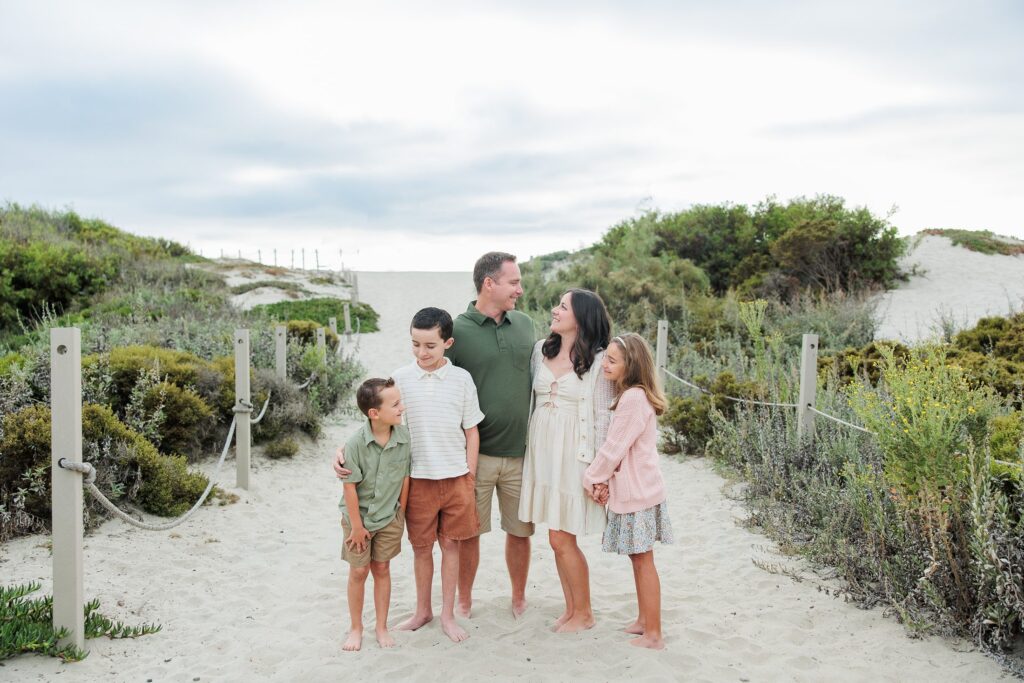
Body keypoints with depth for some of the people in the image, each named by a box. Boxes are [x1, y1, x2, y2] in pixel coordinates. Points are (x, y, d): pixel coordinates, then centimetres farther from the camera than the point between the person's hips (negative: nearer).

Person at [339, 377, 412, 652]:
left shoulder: (403, 437, -14)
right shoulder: (356, 444, -24)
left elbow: (405, 477, -3)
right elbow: (350, 487, -16)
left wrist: (400, 513, 2)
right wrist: (357, 526, -11)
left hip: (389, 517, 2)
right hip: (359, 517, -2)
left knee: (382, 569, 12)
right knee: (358, 572, 9)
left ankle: (381, 627, 26)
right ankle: (356, 628, 26)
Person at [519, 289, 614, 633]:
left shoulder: (598, 361, -9)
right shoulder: (541, 349, 6)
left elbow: (604, 418, -8)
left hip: (573, 454, -5)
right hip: (541, 450, 5)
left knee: (561, 539, -2)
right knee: (559, 539, 12)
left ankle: (584, 613, 18)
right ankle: (571, 608, 27)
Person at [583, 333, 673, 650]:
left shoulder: (633, 398, -21)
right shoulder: (631, 395, 11)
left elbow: (614, 448, -19)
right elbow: (615, 447, 10)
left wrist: (592, 479, -7)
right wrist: (604, 480, 0)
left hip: (638, 493, -10)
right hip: (633, 490, 10)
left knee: (643, 561, -1)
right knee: (639, 559, 17)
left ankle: (653, 635, 8)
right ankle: (644, 621, 29)